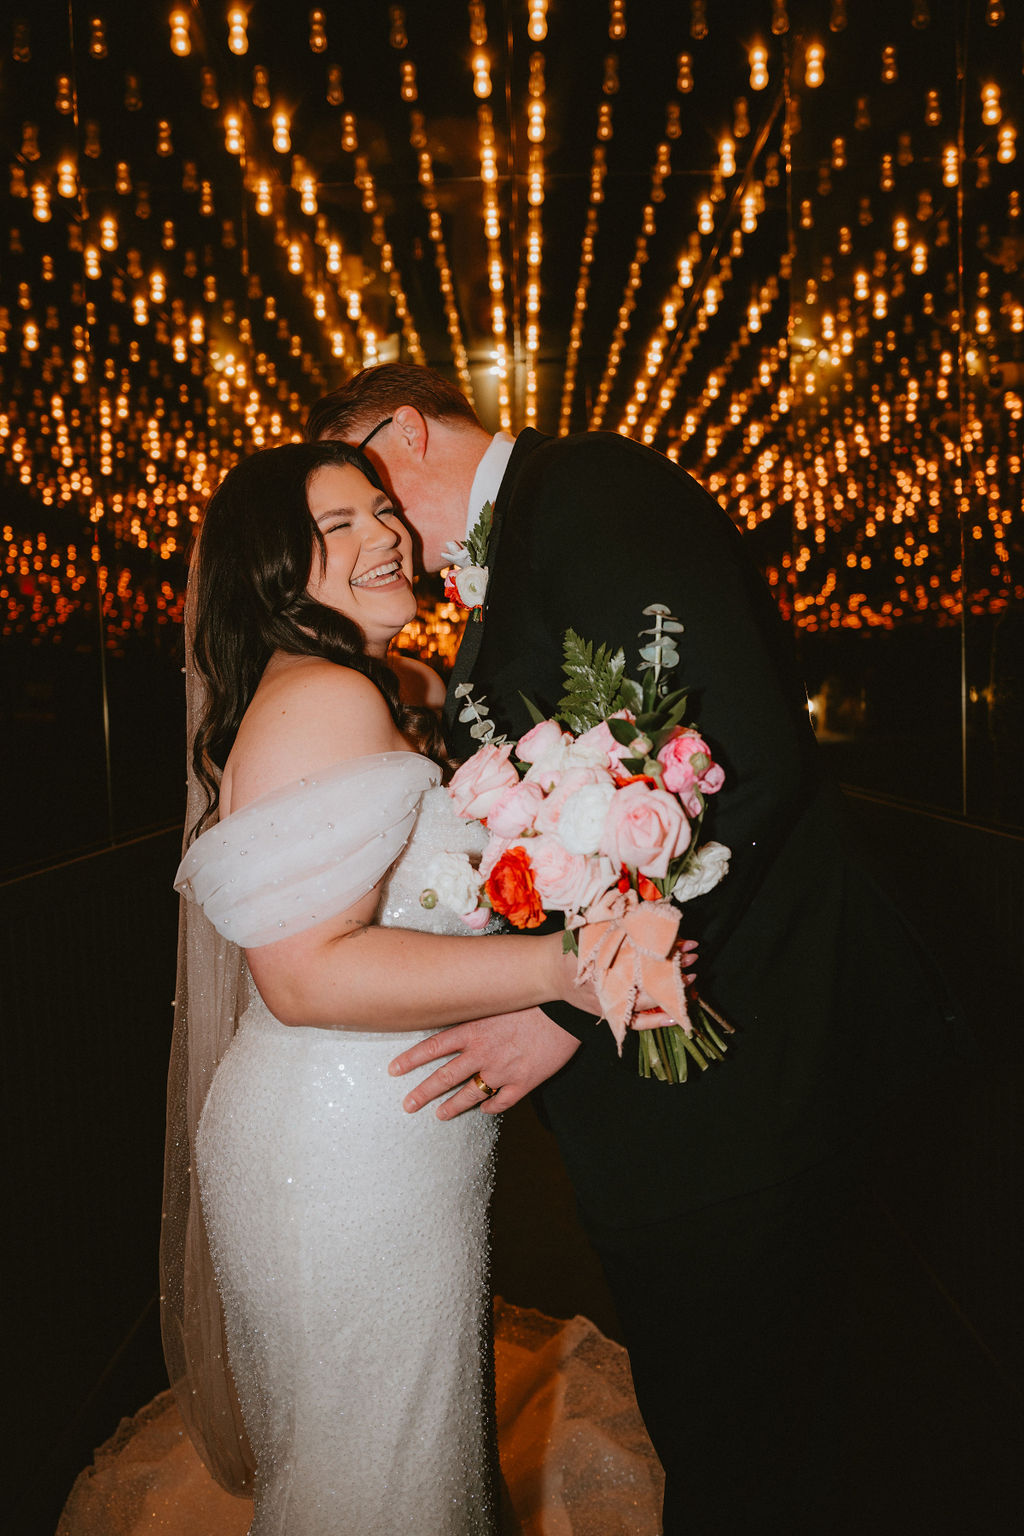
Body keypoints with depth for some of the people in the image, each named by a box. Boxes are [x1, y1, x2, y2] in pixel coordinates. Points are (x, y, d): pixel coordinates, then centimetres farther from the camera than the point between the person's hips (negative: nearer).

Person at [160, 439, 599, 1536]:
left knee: (421, 1433, 30)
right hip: (346, 1156, -9)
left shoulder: (415, 692, 7)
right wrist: (561, 965, -32)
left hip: (400, 1144, 9)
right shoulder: (318, 700, -24)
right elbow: (305, 972, -30)